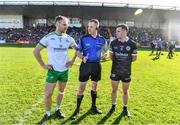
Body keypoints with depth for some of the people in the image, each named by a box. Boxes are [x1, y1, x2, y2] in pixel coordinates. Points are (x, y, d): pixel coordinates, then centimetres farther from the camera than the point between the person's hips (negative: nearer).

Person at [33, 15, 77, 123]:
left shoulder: (69, 38, -1)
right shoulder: (48, 37, -10)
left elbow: (77, 49, 15)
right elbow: (36, 51, -5)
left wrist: (73, 61, 6)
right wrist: (43, 65, -7)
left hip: (65, 70, 3)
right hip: (53, 70, -3)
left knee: (61, 91, 16)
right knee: (48, 94, 0)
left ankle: (58, 109, 37)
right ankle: (48, 113, 23)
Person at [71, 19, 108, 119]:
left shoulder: (102, 40, 1)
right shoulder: (84, 39, -6)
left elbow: (105, 49, 20)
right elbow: (78, 52, -3)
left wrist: (105, 54, 2)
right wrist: (83, 58, -22)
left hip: (97, 65, 3)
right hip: (86, 65, -3)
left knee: (94, 86, 15)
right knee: (82, 87, 0)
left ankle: (93, 106, 33)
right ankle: (78, 109, 16)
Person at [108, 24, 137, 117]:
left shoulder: (132, 44, -10)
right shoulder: (113, 43, -5)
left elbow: (134, 58, 2)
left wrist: (126, 62, -3)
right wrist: (117, 61, 4)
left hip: (126, 72, -1)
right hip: (115, 71, 1)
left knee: (125, 91, 13)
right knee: (114, 90, 13)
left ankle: (125, 108, 33)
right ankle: (113, 106, 34)